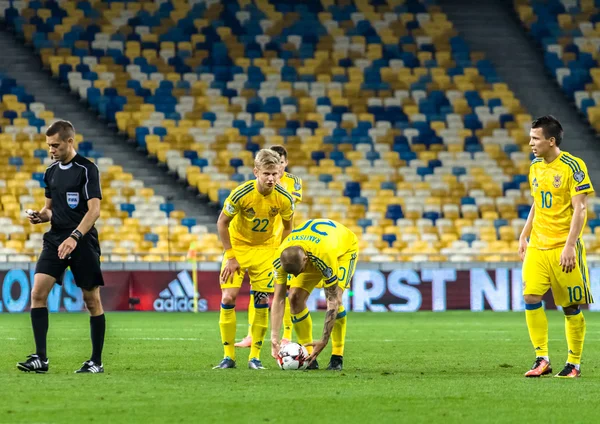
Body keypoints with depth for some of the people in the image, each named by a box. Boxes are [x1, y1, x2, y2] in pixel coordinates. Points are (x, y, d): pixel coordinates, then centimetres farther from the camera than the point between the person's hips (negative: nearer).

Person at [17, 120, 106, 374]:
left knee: (92, 300, 1)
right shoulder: (51, 172, 12)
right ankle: (40, 358, -8)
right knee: (37, 293, -9)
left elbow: (94, 210, -17)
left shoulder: (87, 170, -9)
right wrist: (41, 216, -1)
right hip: (55, 240, 6)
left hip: (82, 242, -6)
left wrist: (75, 237, -28)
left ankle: (96, 362, 9)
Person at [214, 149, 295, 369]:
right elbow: (222, 223, -13)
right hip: (237, 245, -1)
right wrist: (230, 257, -13)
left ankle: (255, 356, 5)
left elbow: (288, 227, 0)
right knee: (228, 297, -12)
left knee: (262, 301, -5)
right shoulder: (241, 194, -25)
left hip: (266, 248, 1)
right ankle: (229, 356, -3)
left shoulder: (284, 198, -19)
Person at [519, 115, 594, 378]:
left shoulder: (572, 167, -11)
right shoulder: (535, 166, 10)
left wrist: (569, 246, -20)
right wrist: (524, 236, 16)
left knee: (571, 307, 1)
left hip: (563, 248, -6)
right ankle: (542, 359, -3)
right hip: (537, 246, 6)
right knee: (531, 297, -8)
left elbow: (580, 209, -13)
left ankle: (574, 364, 11)